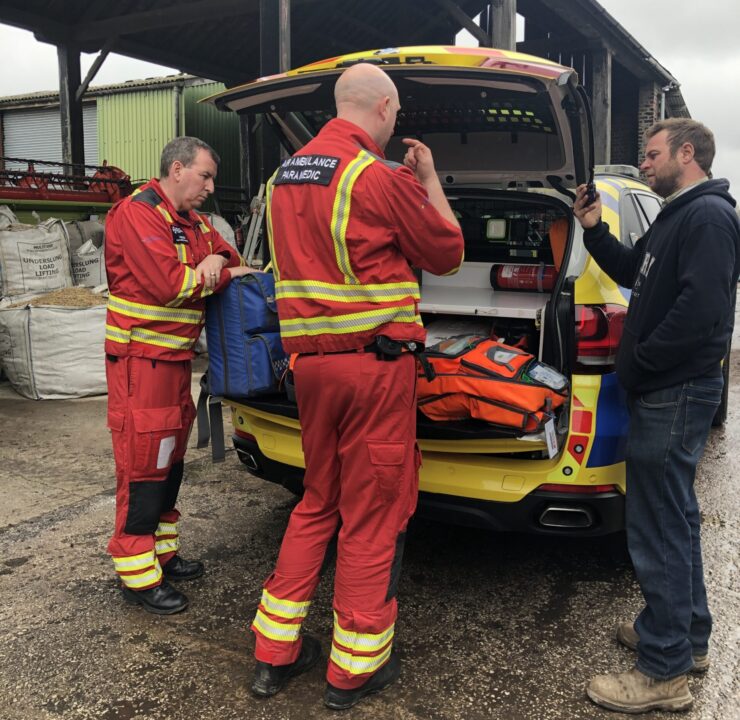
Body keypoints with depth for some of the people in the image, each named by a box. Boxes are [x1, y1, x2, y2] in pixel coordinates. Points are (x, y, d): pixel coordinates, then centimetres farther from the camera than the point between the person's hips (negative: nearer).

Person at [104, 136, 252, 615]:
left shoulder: (194, 224, 15)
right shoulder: (137, 214, -14)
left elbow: (232, 262, 15)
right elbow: (167, 284, -23)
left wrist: (225, 269, -8)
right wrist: (215, 274, -9)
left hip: (176, 358, 9)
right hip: (140, 359, -9)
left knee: (170, 461, 16)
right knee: (143, 464, -4)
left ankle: (162, 552, 29)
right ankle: (138, 574, 7)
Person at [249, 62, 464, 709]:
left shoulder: (286, 175, 11)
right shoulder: (379, 177, -12)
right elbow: (447, 253, -1)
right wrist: (428, 180, 11)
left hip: (311, 360, 7)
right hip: (377, 363, -7)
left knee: (319, 502, 19)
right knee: (373, 513, 6)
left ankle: (275, 653, 27)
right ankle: (355, 669, 19)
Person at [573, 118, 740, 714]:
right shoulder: (678, 216, 18)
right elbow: (633, 274, 25)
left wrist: (639, 364, -18)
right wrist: (594, 230, 12)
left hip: (677, 394, -11)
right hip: (667, 391, 11)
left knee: (658, 529, -5)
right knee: (674, 519, 19)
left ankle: (663, 674, 8)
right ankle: (687, 637, 35)